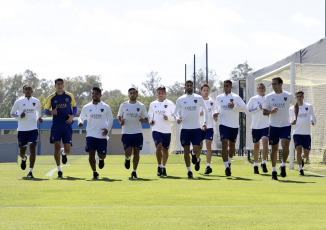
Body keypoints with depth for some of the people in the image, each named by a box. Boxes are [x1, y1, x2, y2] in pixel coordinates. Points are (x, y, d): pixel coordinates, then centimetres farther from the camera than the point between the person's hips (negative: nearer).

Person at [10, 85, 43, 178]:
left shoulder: (36, 101, 5)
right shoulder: (19, 101, -1)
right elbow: (12, 113, 6)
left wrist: (39, 118, 4)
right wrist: (19, 116, -13)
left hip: (33, 129, 0)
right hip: (22, 129, 0)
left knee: (32, 149, -14)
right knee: (22, 152, 8)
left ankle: (30, 172, -13)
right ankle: (23, 159, 47)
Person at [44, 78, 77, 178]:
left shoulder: (70, 96, 5)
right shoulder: (51, 97, 3)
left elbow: (74, 107, 17)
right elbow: (45, 110, 8)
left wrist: (72, 116, -4)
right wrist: (51, 112, -15)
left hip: (67, 125, 1)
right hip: (56, 125, -1)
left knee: (67, 149, -4)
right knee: (57, 146, -10)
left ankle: (63, 153, 36)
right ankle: (59, 170, 2)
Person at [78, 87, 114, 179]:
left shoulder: (106, 107, 3)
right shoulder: (86, 107, 5)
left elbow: (110, 119, 10)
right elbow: (81, 117, 12)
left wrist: (107, 129, -7)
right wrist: (80, 122, -12)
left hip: (102, 135, 0)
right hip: (90, 134, 1)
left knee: (102, 155, 0)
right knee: (91, 153, -8)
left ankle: (101, 159, 38)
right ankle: (94, 172, 5)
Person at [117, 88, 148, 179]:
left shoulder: (141, 106, 3)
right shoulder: (123, 105, 3)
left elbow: (146, 119, 8)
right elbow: (119, 116, 14)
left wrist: (143, 120, -16)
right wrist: (120, 121, -8)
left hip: (137, 133, 1)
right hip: (126, 133, -1)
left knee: (136, 152, 0)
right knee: (128, 153, -8)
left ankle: (134, 171, 12)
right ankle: (127, 159, 28)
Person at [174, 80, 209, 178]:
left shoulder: (199, 98, 3)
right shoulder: (180, 100, 4)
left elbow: (205, 110, 15)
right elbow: (176, 111, 15)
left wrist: (205, 122, 7)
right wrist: (178, 118, -7)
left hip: (196, 128, -1)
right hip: (185, 129, 1)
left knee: (196, 150, -11)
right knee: (186, 151, -1)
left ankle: (197, 159, 24)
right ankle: (189, 171, 9)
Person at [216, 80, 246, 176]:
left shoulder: (236, 97, -2)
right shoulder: (219, 98, 7)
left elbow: (244, 108, -4)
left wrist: (234, 107, -18)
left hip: (234, 125, 0)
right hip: (223, 124, 0)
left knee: (232, 144, 12)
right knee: (224, 143, -16)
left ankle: (229, 161, 39)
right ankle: (226, 167, -20)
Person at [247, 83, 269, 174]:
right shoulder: (253, 99, 1)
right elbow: (248, 110, -4)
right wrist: (258, 108, -13)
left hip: (266, 126, 0)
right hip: (256, 126, 0)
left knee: (265, 141, -20)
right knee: (256, 146, 8)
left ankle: (263, 163, -12)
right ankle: (255, 165, 21)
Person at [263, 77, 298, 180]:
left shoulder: (289, 96, 0)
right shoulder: (269, 97, 1)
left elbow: (296, 105, 19)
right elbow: (264, 112, 1)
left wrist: (295, 118, 11)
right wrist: (271, 111, -20)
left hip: (286, 126, -1)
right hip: (273, 126, 1)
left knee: (285, 147, -18)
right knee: (274, 149, 5)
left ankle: (283, 165, 5)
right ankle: (274, 170, 17)